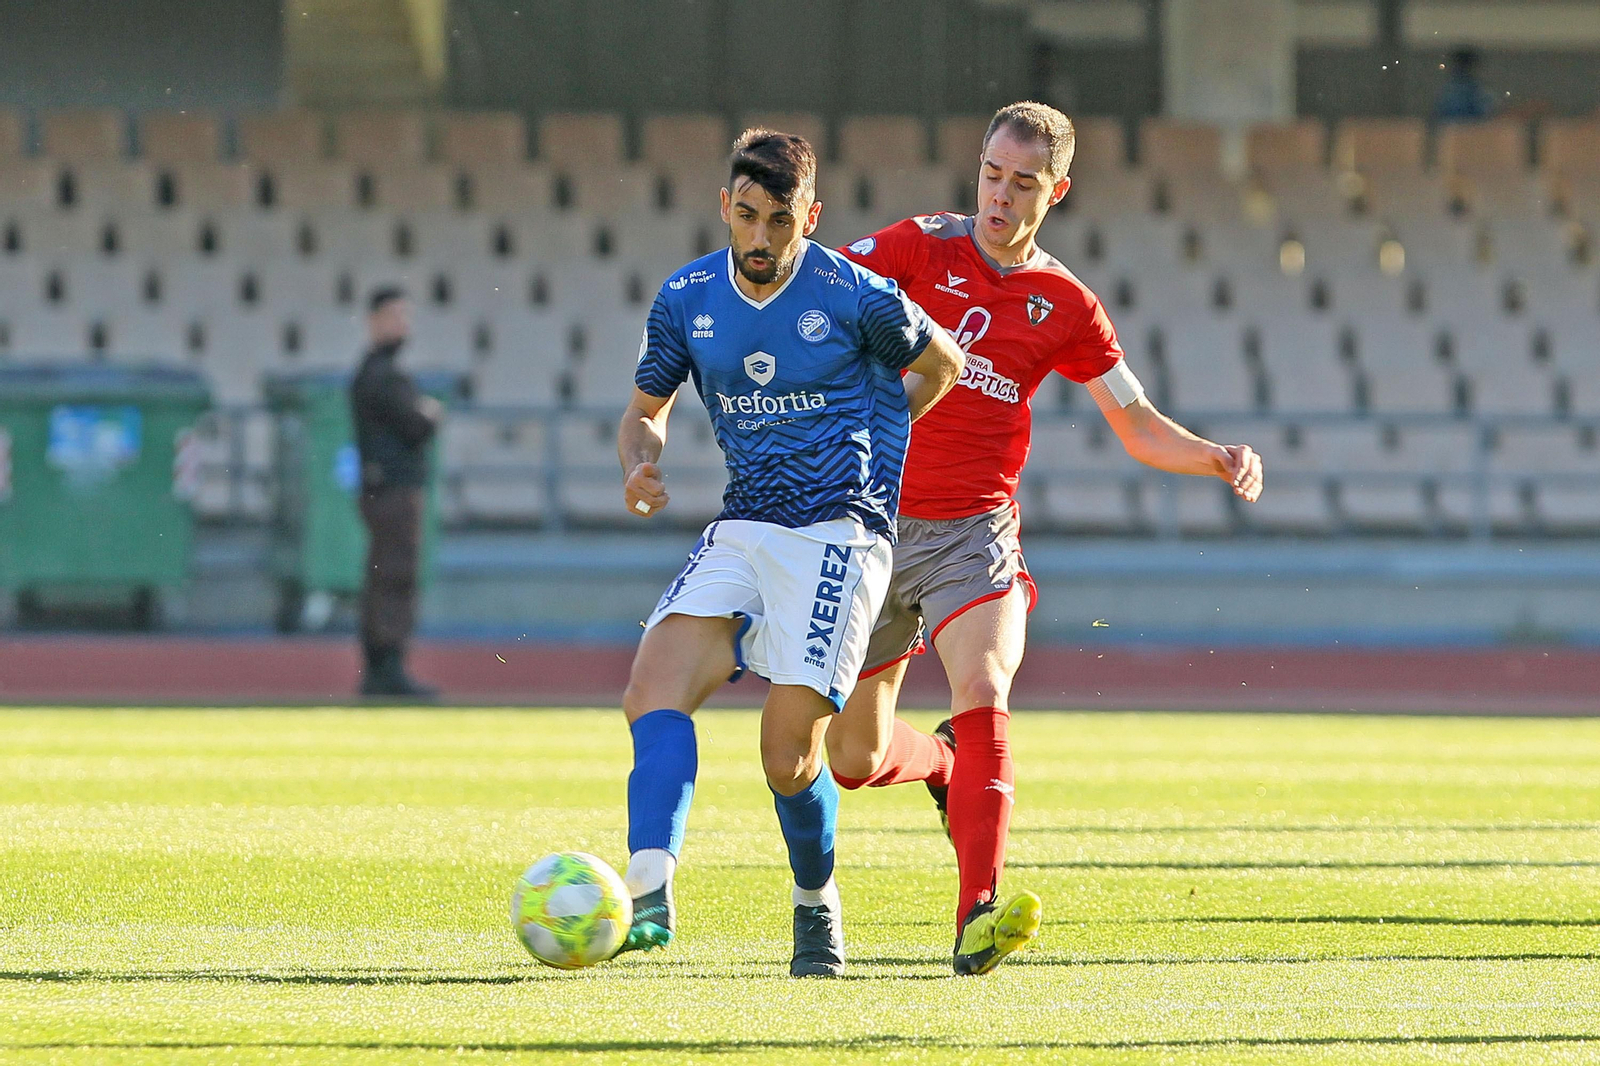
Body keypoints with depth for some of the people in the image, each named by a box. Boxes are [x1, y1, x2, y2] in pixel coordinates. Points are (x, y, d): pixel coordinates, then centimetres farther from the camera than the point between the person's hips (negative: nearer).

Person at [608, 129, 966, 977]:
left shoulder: (856, 297, -7)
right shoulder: (686, 299, 5)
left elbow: (941, 366, 11)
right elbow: (645, 408, 18)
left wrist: (863, 447, 9)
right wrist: (639, 467, -4)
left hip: (840, 533, -4)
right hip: (742, 528, 4)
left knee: (789, 759, -11)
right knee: (654, 685, -21)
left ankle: (816, 903, 17)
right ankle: (649, 891, -31)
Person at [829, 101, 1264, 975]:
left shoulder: (1064, 305, 5)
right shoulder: (918, 249, 1)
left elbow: (1139, 428, 10)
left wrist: (1220, 460, -8)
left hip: (975, 532, 0)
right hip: (875, 519, 1)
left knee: (982, 697, -28)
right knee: (853, 762, 5)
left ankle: (978, 919, -33)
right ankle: (944, 765, 42)